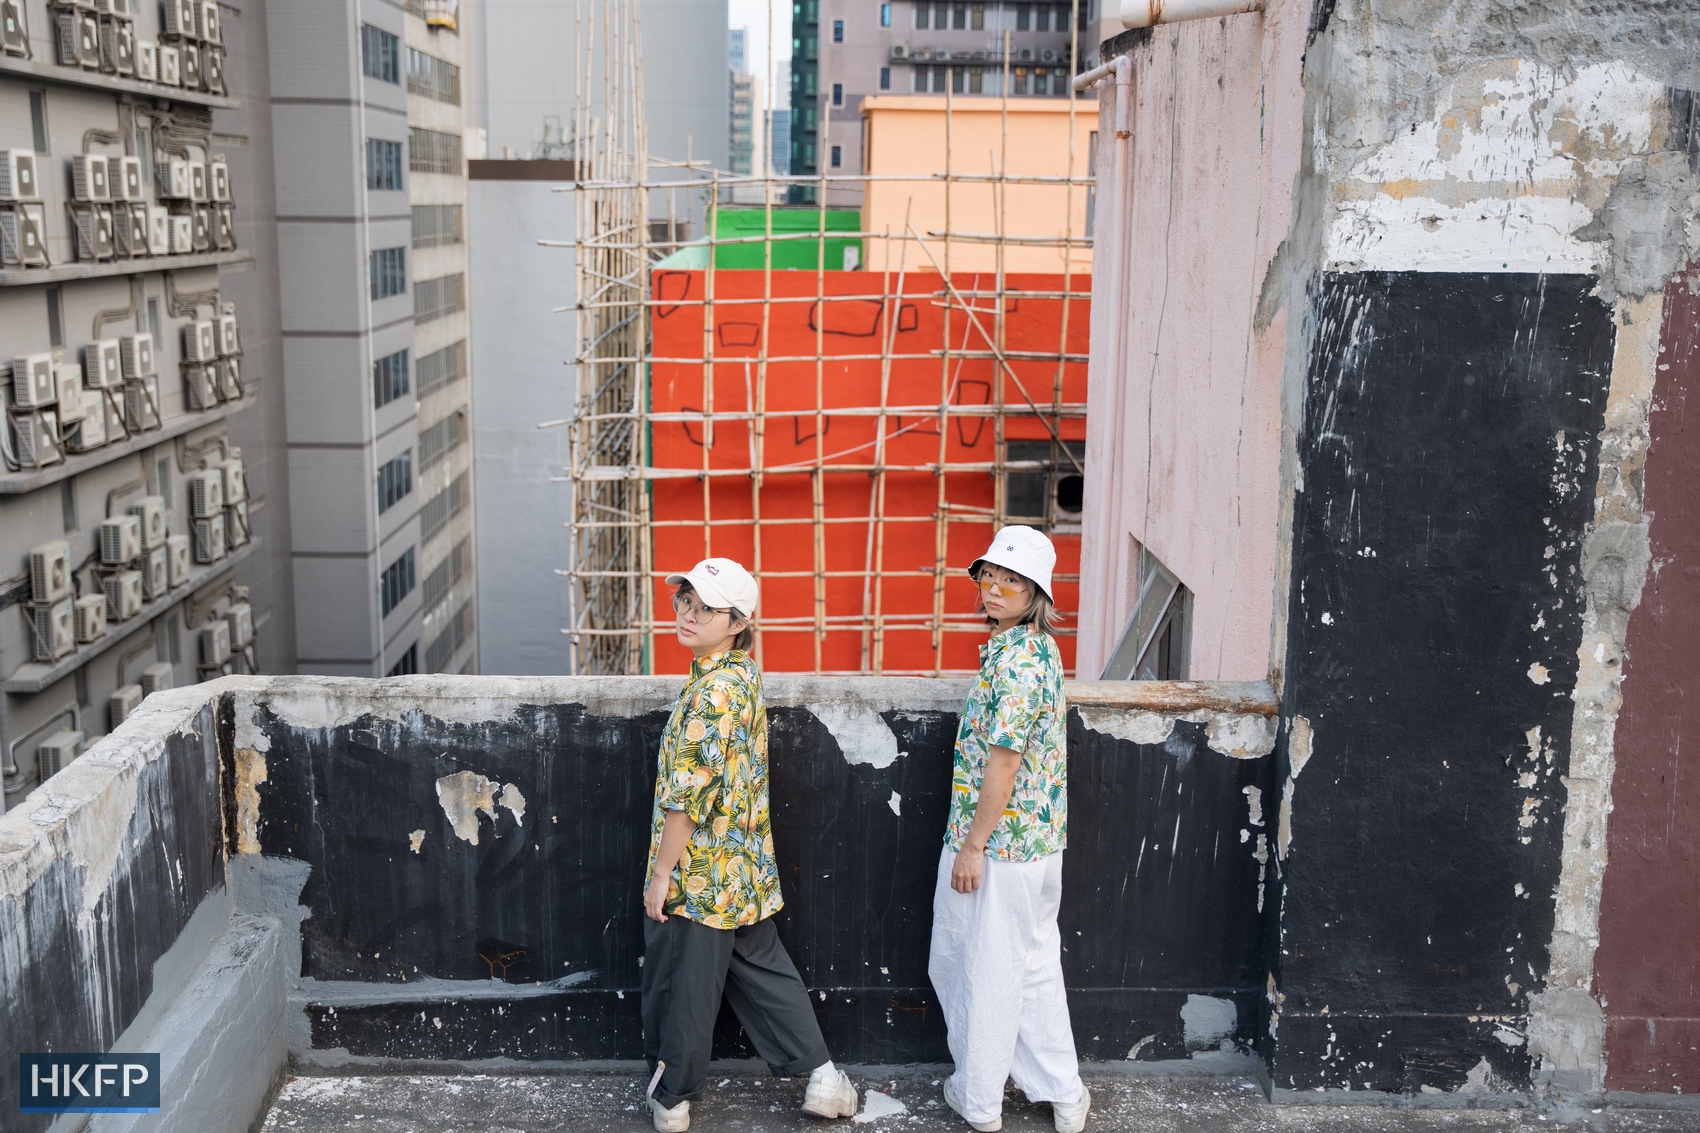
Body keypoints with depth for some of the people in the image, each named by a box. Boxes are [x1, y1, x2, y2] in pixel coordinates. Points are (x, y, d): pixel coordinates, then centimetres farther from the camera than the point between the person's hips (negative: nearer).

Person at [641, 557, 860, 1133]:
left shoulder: (712, 691, -23)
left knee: (679, 986, 9)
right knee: (761, 967, 20)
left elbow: (690, 794, -24)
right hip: (745, 869, 9)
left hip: (699, 871, -9)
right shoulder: (745, 672, 6)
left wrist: (662, 873, -16)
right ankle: (821, 1074, 24)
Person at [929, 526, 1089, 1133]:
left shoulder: (1014, 659, -22)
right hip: (1039, 838, 9)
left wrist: (972, 846, -17)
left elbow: (1003, 763, -23)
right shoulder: (1039, 646, 9)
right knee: (1035, 963, 18)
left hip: (998, 840, -9)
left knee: (988, 968, 6)